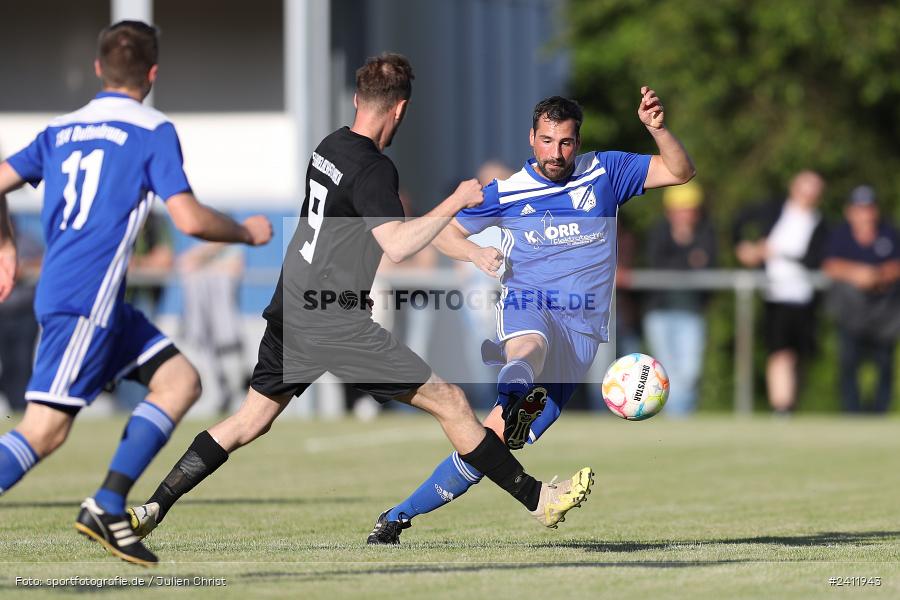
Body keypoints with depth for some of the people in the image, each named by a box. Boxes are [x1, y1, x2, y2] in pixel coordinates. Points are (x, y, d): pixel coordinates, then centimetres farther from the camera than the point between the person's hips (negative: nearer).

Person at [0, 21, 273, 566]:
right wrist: (247, 232, 6)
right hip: (86, 299, -8)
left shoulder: (61, 131, 16)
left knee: (180, 381, 9)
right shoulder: (153, 132, -4)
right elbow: (190, 219, -11)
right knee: (45, 430, -11)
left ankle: (108, 507, 1)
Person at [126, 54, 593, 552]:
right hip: (335, 324, -8)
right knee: (450, 403, -2)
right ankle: (538, 500, 2)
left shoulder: (329, 147, 9)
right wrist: (456, 202, -21)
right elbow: (398, 245, -30)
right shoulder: (373, 169, -17)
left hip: (290, 310, 8)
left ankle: (152, 509, 14)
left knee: (250, 421, 17)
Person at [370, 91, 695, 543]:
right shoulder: (505, 193, 7)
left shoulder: (604, 173, 9)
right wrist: (476, 253, -5)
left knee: (494, 437, -10)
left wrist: (657, 130, -13)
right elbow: (443, 231, 17)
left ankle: (400, 515, -7)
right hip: (525, 304, -1)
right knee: (529, 347, -42)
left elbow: (680, 172, 6)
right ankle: (515, 397, -76)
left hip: (581, 330, 1)